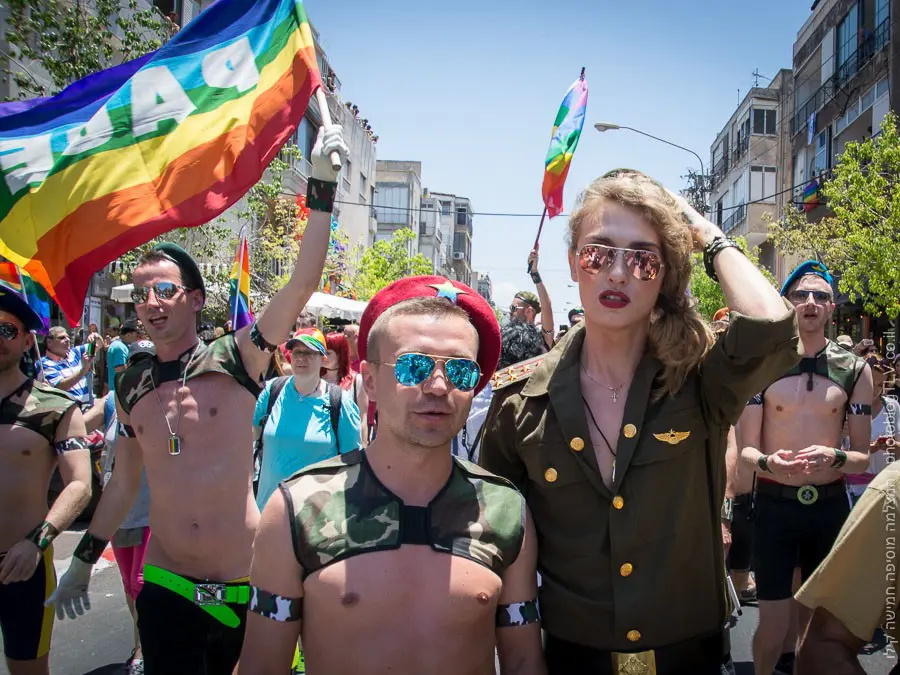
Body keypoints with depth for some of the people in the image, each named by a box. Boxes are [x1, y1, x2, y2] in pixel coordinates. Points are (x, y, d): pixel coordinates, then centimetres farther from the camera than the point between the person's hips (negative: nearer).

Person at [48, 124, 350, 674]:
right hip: (165, 588, 2)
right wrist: (84, 559, 22)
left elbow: (302, 284, -19)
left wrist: (323, 186, -24)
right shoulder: (132, 384, 5)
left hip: (243, 584, -2)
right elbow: (124, 481, 16)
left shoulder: (235, 359, -8)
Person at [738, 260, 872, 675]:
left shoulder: (854, 371, 2)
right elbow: (746, 450, -4)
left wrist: (834, 457, -20)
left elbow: (863, 457, 2)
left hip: (830, 505, 2)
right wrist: (768, 462, -26)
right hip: (774, 504, -2)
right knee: (773, 626, -2)